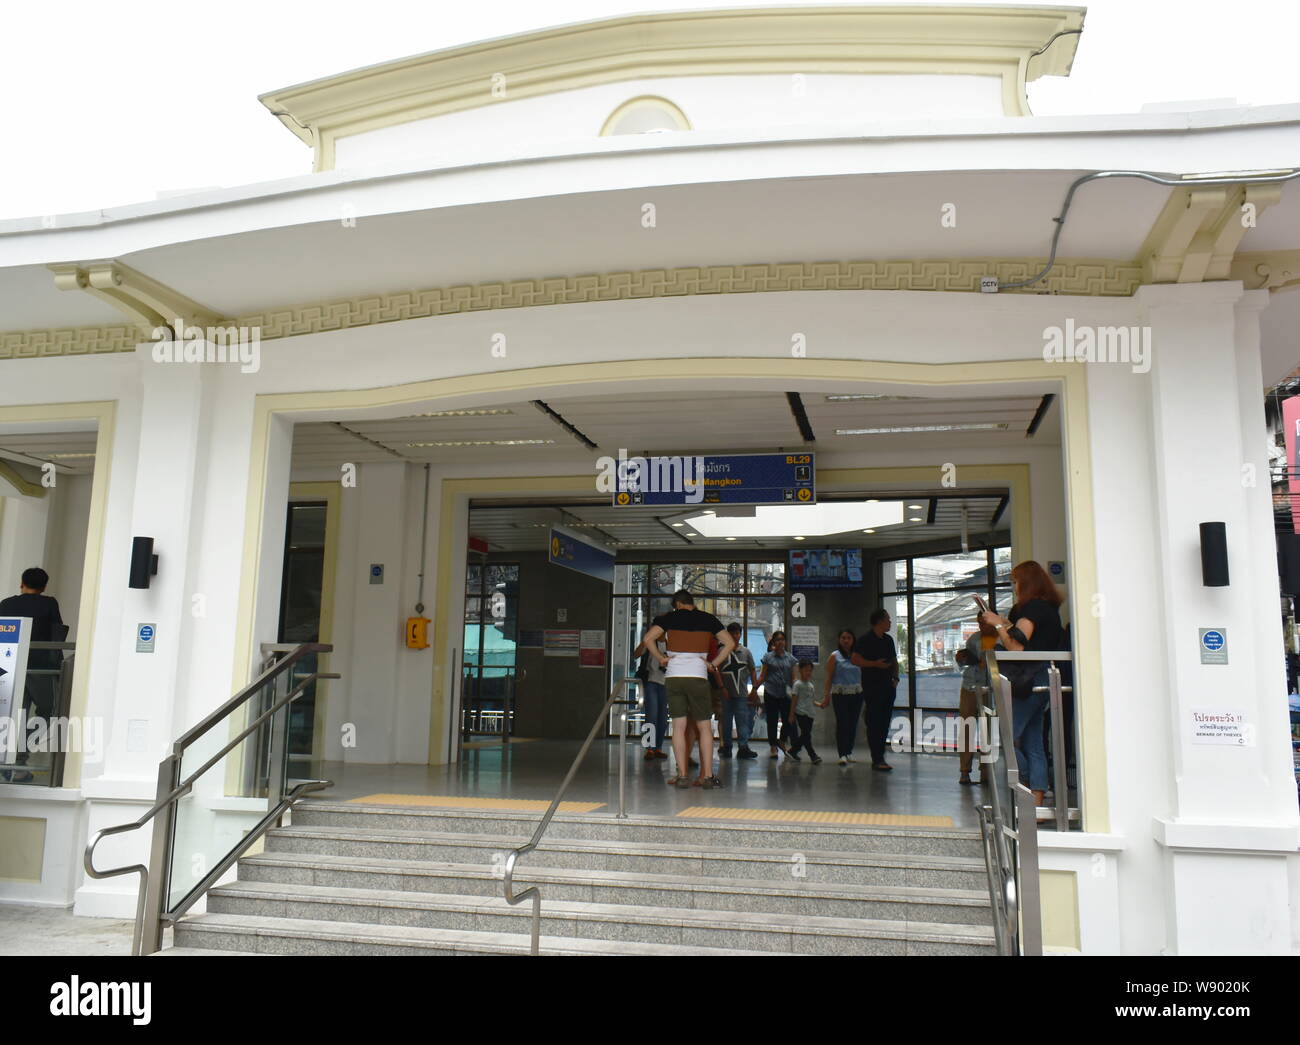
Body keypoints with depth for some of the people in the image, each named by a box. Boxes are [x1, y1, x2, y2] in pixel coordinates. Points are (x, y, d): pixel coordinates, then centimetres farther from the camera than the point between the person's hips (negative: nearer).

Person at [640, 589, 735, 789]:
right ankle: (707, 776, 4)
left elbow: (647, 639, -4)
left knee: (679, 726, 3)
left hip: (673, 677, 0)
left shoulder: (669, 618, 6)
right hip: (698, 677, 0)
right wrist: (713, 663, 8)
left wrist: (661, 658, 5)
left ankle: (682, 775, 0)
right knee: (704, 727, 6)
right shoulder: (708, 619, 9)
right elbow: (729, 643, 5)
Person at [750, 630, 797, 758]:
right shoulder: (768, 657, 4)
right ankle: (773, 747, 10)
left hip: (785, 694, 1)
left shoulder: (790, 658, 9)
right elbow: (763, 676, 5)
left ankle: (785, 743, 12)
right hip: (771, 693, -1)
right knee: (772, 721, 3)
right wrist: (755, 688, -4)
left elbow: (793, 678, 10)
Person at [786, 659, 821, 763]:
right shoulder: (798, 684, -4)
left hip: (810, 713, 7)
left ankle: (792, 751, 23)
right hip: (801, 713, -7)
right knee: (806, 734, -9)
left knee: (805, 735, 9)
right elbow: (794, 700, -6)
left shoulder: (811, 686, 16)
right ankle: (813, 756, -7)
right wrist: (792, 714, -9)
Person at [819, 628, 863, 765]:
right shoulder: (835, 656, 1)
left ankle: (849, 752, 18)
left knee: (853, 724, 5)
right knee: (842, 723, -7)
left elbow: (863, 675, 12)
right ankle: (842, 754, -7)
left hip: (856, 694, 3)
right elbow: (829, 678, 0)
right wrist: (826, 696, -4)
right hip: (840, 694, -3)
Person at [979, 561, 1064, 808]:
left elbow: (1016, 647, -19)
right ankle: (1036, 804, 10)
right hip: (1042, 683, 10)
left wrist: (998, 624, -8)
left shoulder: (1031, 608, -11)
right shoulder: (1049, 608, 18)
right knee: (1032, 746, 9)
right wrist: (1005, 623, 19)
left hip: (1029, 683, -10)